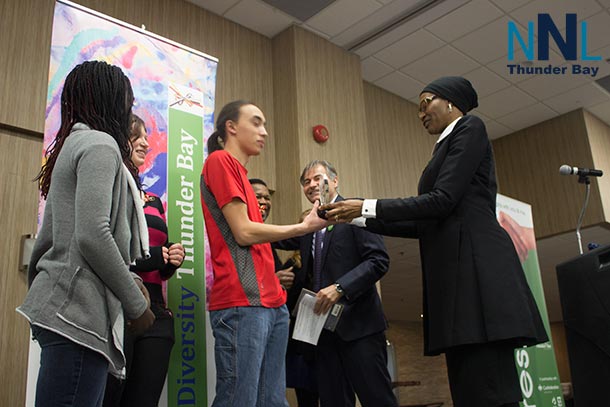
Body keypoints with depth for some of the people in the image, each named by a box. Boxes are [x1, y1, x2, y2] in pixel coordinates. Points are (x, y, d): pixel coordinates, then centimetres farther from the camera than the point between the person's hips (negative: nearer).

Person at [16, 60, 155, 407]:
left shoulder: (74, 143, 20)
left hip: (65, 306, 9)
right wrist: (136, 303, -11)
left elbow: (48, 237, 19)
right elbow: (93, 235, -19)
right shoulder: (100, 144, -8)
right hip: (78, 312, -9)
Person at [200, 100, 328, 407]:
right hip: (242, 303, -9)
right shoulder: (220, 160, -1)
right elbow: (244, 233, -9)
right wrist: (304, 227, 0)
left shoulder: (238, 171, 24)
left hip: (272, 303, 9)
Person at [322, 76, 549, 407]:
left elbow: (443, 201, -10)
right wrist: (361, 218, 18)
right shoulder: (446, 146, 28)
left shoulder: (469, 127, 3)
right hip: (453, 269, 9)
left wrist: (367, 206, -7)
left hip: (475, 262, -9)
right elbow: (425, 225, 22)